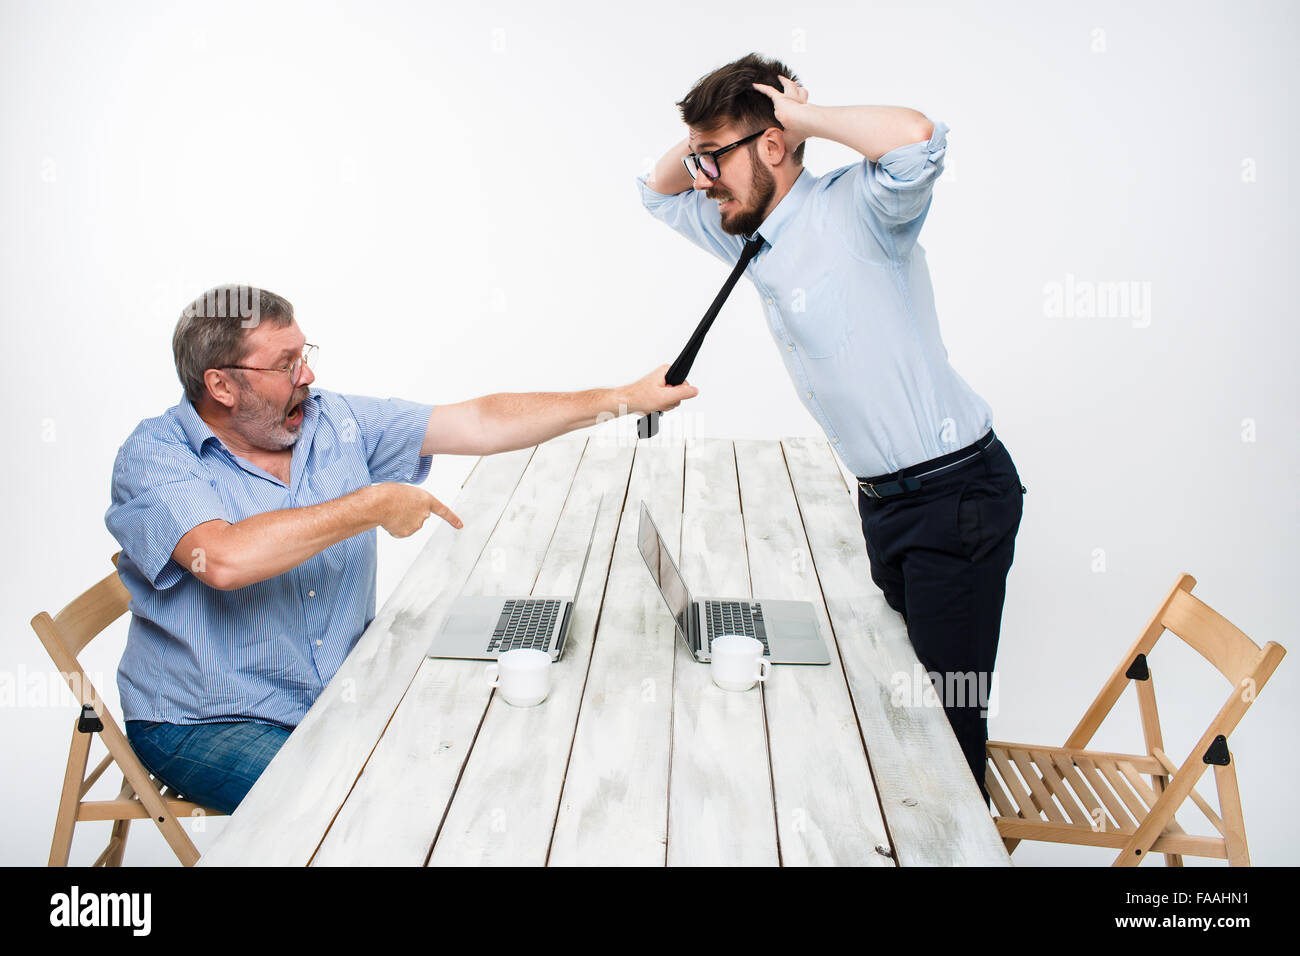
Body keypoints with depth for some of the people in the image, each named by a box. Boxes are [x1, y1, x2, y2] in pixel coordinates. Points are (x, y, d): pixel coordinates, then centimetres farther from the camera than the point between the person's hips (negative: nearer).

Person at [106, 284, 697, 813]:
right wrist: (372, 506, -26)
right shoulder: (155, 458, -14)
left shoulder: (337, 422, 1)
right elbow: (225, 559, -34)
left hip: (344, 695, 5)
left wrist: (626, 400, -6)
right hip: (206, 725, -5)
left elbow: (484, 424, -1)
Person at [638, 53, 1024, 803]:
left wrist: (805, 117, -22)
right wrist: (706, 135, 5)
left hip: (956, 493, -9)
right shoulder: (752, 240, 9)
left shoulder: (851, 211, -16)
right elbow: (661, 193, 25)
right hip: (884, 498, 9)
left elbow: (914, 137, -38)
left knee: (947, 713, -3)